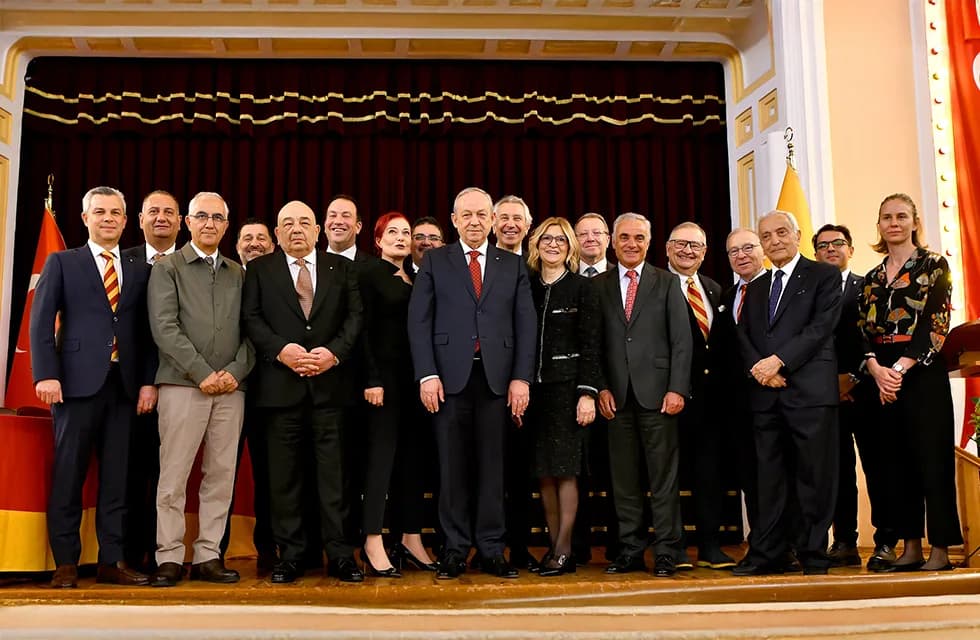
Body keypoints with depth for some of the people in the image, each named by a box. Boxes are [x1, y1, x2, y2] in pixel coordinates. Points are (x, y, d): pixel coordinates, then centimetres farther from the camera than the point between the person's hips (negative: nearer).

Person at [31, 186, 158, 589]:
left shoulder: (140, 270, 15)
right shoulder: (62, 263, 9)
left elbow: (148, 331, 11)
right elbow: (41, 322, 1)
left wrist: (149, 381, 1)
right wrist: (46, 374, -10)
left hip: (125, 385, 3)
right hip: (77, 382, -2)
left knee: (117, 477, 5)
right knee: (68, 475, 1)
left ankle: (112, 561, 12)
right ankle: (66, 563, 10)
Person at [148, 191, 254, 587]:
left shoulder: (238, 273, 17)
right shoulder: (167, 268, 5)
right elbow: (164, 327, -6)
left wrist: (236, 371, -5)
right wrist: (202, 373, -11)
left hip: (231, 387, 4)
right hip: (183, 384, -4)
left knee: (221, 475, 4)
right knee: (174, 475, -2)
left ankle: (208, 557, 10)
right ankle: (169, 558, 5)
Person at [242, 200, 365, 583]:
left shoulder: (341, 268, 13)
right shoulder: (260, 269, 11)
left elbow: (355, 316, 6)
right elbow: (251, 318, 2)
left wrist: (334, 352, -10)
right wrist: (281, 350, -13)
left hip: (329, 382, 0)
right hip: (281, 386, 0)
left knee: (333, 469, 1)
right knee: (284, 474, 4)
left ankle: (339, 555, 6)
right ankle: (291, 555, 12)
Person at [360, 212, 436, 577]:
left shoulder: (415, 282, 16)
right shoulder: (371, 277, -1)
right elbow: (366, 331, -7)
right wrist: (372, 380, -15)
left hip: (414, 378, 6)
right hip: (385, 376, -6)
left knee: (412, 456, 7)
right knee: (382, 454, -7)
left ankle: (410, 539, 13)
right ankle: (374, 543, -2)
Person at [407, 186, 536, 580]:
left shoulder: (513, 266, 12)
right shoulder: (435, 261, 8)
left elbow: (525, 325, 7)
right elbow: (419, 321, 2)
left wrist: (521, 378, -2)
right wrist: (427, 374, -8)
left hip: (497, 378, 1)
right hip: (450, 377, -1)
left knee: (492, 467, 4)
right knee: (452, 467, 3)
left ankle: (491, 550, 12)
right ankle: (455, 549, 12)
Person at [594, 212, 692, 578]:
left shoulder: (667, 283, 7)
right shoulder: (599, 286, 11)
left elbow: (681, 340, 1)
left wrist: (677, 389, -8)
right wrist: (601, 388, -2)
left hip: (657, 393, -2)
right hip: (617, 396, 2)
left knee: (663, 476, 1)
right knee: (624, 479, 6)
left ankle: (666, 553, 8)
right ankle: (630, 551, 14)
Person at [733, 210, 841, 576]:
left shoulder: (824, 276, 5)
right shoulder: (755, 288, 22)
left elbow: (821, 327, -8)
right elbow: (743, 337, 13)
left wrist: (778, 360, -15)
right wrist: (758, 368, -6)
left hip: (810, 391, -5)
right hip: (765, 394, 5)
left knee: (814, 476, -1)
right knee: (769, 477, 6)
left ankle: (813, 556, 7)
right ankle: (767, 554, 10)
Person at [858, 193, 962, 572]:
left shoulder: (933, 265, 1)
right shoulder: (872, 278, 15)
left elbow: (936, 324, -9)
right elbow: (863, 331, 9)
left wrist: (901, 367, -17)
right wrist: (876, 369, -10)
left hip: (922, 374, -5)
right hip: (882, 378, 5)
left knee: (932, 459, -4)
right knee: (897, 462, 6)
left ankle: (940, 550, 3)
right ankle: (911, 548, 13)